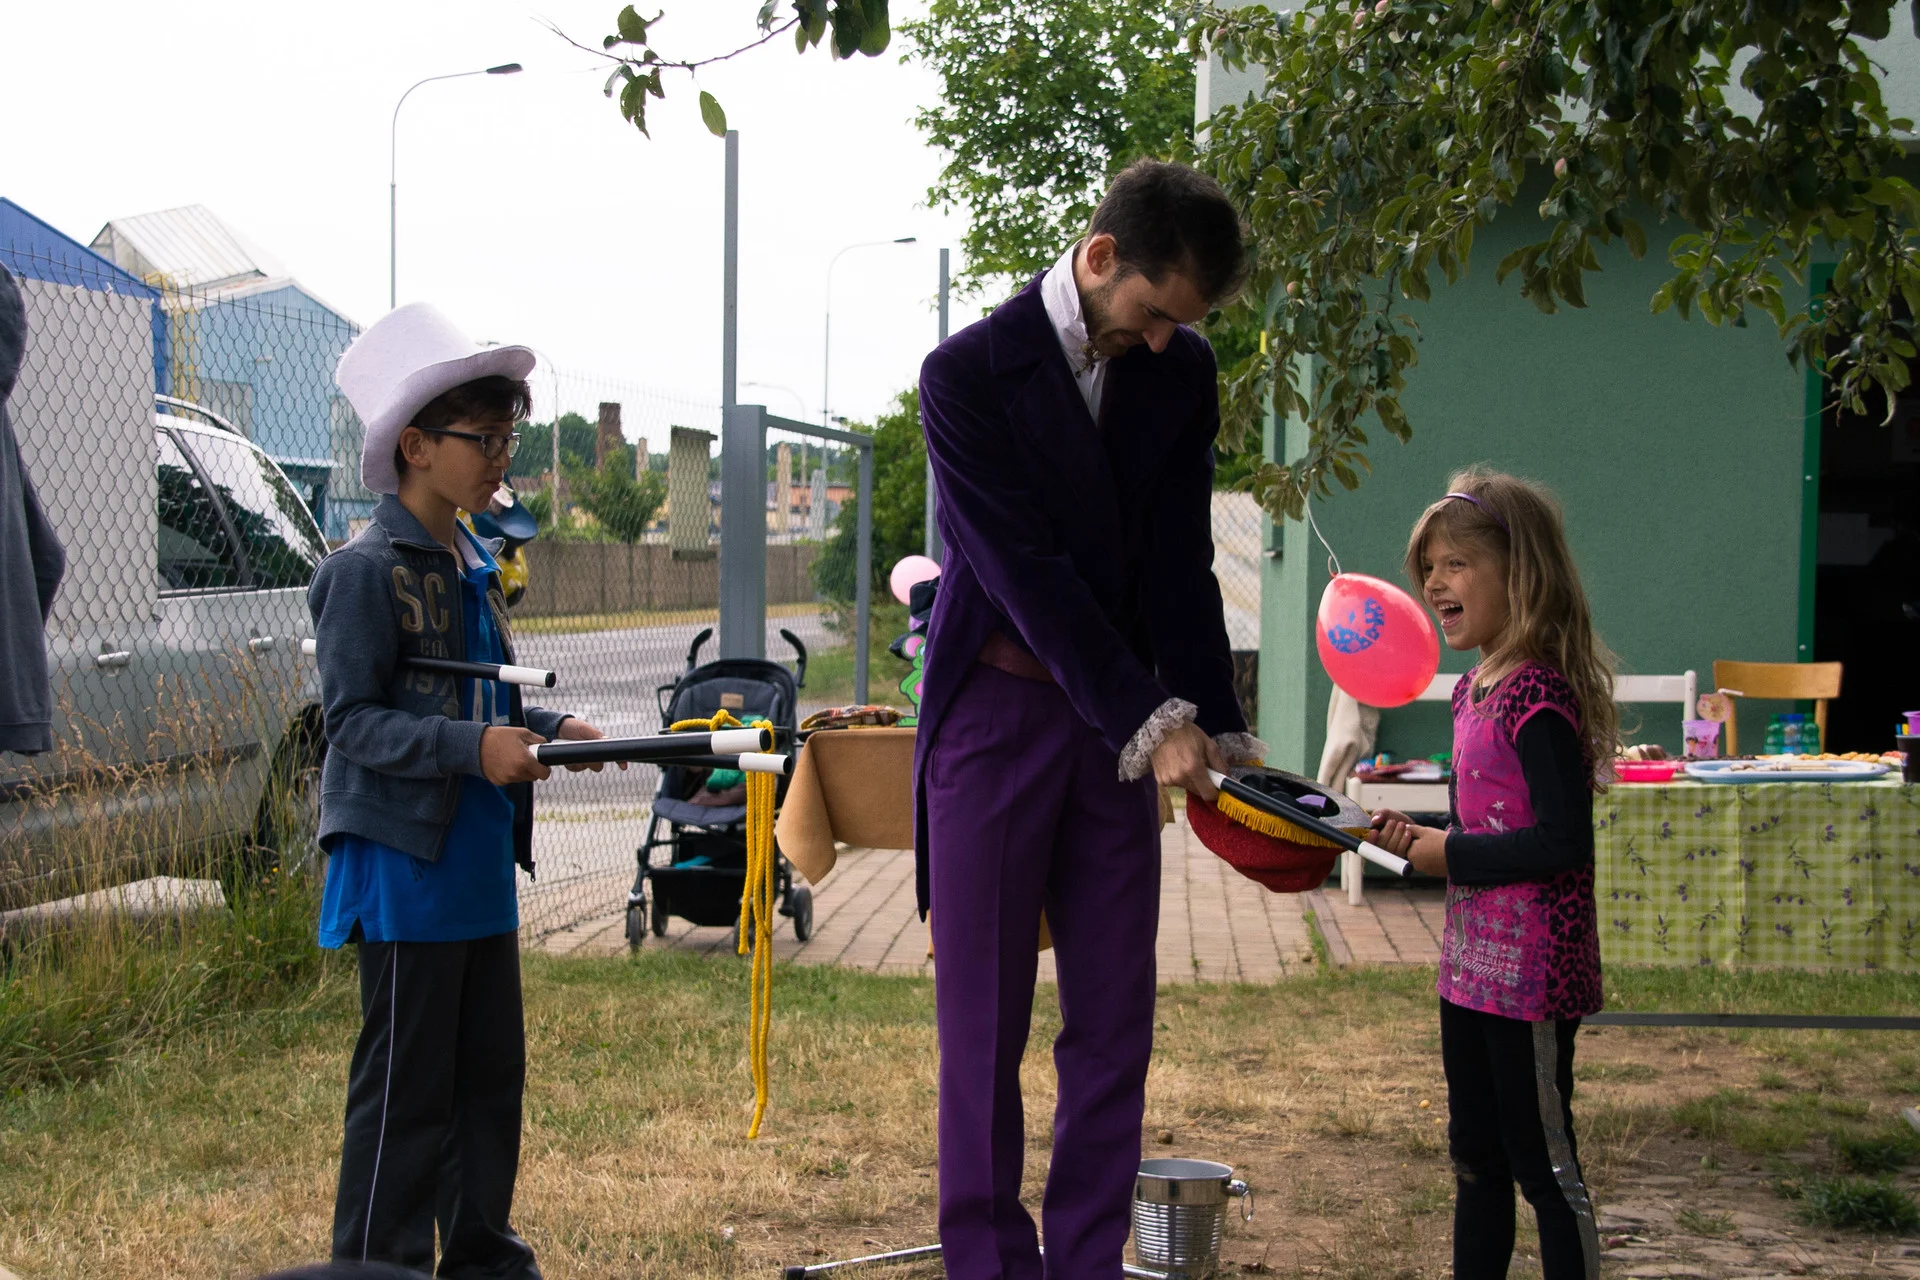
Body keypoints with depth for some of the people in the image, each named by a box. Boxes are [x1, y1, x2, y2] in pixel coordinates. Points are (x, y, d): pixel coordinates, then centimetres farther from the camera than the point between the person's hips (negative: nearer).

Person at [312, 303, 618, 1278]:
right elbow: (353, 720, -17)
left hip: (482, 865, 9)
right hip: (405, 867, -9)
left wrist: (549, 730, 4)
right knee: (406, 1086, -2)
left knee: (491, 1072, 15)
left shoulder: (474, 570, 14)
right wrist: (471, 748, -26)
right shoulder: (367, 573, -13)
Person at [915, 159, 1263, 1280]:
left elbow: (1181, 567, 4)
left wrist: (1220, 734, -5)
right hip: (999, 712, -4)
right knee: (985, 1021, 1)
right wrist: (1155, 721, -23)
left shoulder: (1183, 370, 3)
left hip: (1124, 724, 4)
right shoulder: (970, 374, -12)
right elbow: (1028, 572, -17)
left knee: (1116, 1020, 5)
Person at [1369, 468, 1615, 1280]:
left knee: (1543, 1161, -1)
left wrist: (1453, 856, -17)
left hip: (1530, 969, -10)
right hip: (1472, 964, 10)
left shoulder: (1537, 695, -19)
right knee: (1476, 1156, 18)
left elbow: (1563, 841, -25)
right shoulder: (1473, 690, 10)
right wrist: (1418, 840, 3)